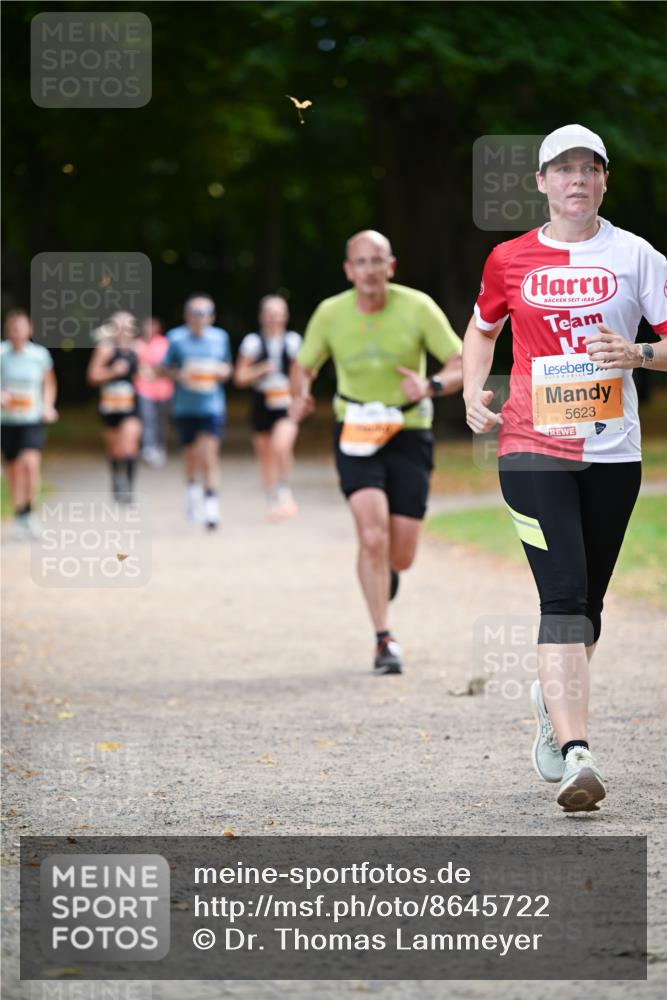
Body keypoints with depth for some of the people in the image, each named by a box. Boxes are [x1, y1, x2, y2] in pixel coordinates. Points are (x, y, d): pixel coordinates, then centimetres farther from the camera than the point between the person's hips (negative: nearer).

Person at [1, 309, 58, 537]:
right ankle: (19, 516, 23)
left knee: (31, 462, -22)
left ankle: (28, 512, -10)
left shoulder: (40, 354, 0)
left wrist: (48, 406, 3)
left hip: (33, 421, -1)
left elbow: (49, 384, 17)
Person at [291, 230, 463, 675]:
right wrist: (301, 396, -13)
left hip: (409, 436, 0)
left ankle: (382, 577, 40)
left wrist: (431, 385, -29)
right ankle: (384, 639, -13)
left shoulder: (418, 307, -9)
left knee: (401, 555, 0)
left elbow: (463, 366, -8)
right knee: (373, 534, -22)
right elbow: (305, 366, 10)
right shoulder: (330, 313, -5)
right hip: (356, 436, 0)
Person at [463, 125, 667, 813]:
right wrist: (474, 396, 9)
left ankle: (552, 700, 42)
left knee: (586, 602, 12)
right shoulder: (510, 259, 6)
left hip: (612, 452, 2)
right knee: (563, 596, -15)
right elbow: (482, 328, 23)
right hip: (533, 446, -2)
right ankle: (577, 757, -23)